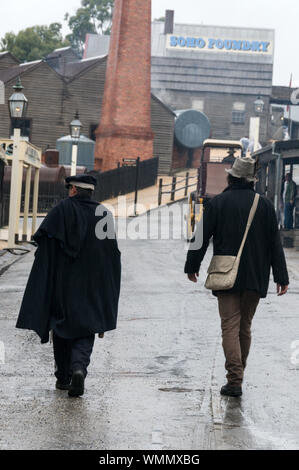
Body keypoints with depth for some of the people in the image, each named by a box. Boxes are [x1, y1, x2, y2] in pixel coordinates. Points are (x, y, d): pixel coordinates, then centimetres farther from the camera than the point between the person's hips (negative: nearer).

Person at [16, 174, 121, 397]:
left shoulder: (62, 209, -5)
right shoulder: (103, 213, 3)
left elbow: (43, 238, -13)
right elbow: (113, 252, 3)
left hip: (63, 280, -2)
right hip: (92, 286, 2)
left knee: (62, 325, 13)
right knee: (85, 330, 6)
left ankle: (64, 377, 16)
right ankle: (79, 367, -20)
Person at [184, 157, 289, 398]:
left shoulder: (217, 203, -2)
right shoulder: (265, 205, 4)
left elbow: (202, 238, 0)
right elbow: (275, 244, 4)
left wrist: (192, 266, 12)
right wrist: (281, 277, 5)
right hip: (256, 277, 3)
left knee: (230, 327, -4)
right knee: (245, 327, 14)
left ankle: (235, 380, -15)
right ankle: (238, 374, 22)